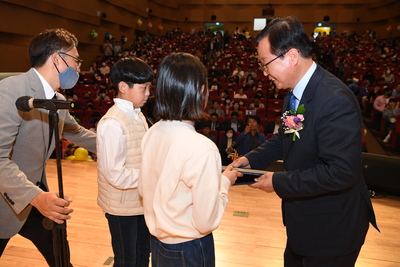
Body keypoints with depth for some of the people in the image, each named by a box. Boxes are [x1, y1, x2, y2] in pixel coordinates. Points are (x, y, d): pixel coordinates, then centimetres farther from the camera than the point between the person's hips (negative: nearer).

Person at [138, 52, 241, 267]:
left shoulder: (151, 134, -9)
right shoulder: (203, 149, -29)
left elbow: (143, 191, 4)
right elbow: (206, 222, -22)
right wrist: (225, 182, -7)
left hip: (157, 241, 5)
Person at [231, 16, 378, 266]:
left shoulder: (335, 100, -30)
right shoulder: (295, 93, -1)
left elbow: (340, 172, -32)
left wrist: (279, 182, -24)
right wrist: (252, 159, -3)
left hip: (331, 228, -8)